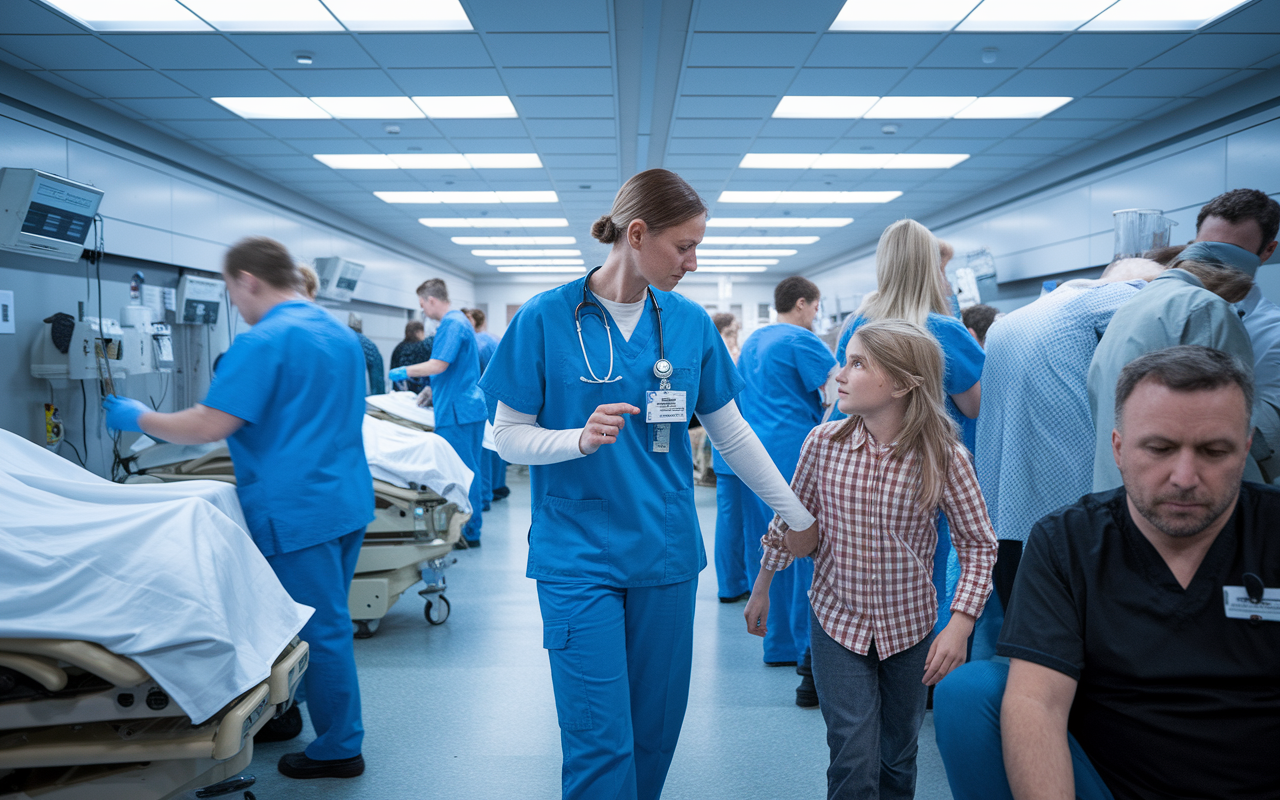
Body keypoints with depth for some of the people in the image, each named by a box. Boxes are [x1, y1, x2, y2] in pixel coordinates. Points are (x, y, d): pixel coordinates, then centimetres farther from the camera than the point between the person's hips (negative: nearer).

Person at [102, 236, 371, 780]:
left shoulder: (264, 342, -16)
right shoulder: (342, 335, 12)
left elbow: (209, 425, -18)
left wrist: (139, 419, -2)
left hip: (299, 511, -9)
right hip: (348, 501, 9)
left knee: (319, 631, 2)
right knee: (324, 620, 18)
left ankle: (339, 750, 15)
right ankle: (281, 713, 36)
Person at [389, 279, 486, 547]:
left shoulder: (452, 324, -14)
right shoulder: (461, 321, 18)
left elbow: (439, 365, -21)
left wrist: (404, 372, -8)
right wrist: (434, 391, 29)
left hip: (456, 411, -10)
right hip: (471, 406, 10)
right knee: (470, 470, 13)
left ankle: (467, 533, 1)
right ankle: (472, 528, 20)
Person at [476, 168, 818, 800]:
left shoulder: (690, 322, 2)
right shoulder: (546, 317, -8)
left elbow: (733, 435, 8)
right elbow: (508, 437, -5)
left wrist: (802, 519, 7)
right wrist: (579, 439, -24)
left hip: (666, 553, 4)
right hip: (578, 556, -3)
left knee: (656, 730, 15)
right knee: (600, 744, -2)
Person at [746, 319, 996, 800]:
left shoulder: (942, 455, -16)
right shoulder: (823, 443, -11)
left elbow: (978, 544, -8)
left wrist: (960, 625, -17)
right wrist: (761, 590, 12)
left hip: (909, 627, 0)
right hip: (837, 619, 0)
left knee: (897, 760, 16)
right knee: (854, 759, -8)